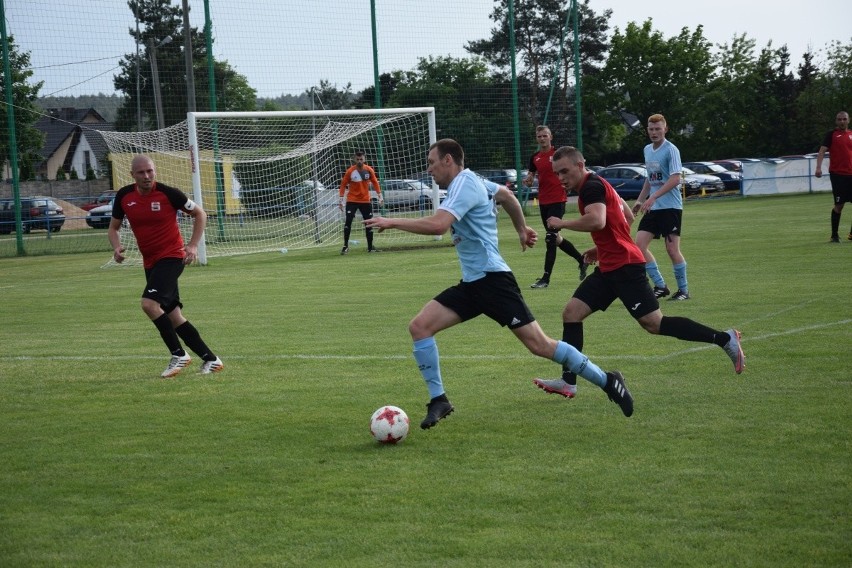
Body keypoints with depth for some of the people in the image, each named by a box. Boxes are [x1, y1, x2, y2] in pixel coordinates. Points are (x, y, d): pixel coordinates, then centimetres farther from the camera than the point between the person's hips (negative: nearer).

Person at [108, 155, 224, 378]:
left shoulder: (168, 193, -13)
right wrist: (116, 247, -7)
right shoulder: (124, 196, 0)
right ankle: (210, 359, 15)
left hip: (171, 257, -6)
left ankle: (179, 355, -11)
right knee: (172, 316, 6)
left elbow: (199, 214, -1)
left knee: (149, 303, -24)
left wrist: (193, 246, -10)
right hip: (150, 262, 6)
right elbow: (114, 227, 14)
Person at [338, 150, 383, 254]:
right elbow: (343, 184, -4)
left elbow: (375, 182, 9)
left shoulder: (369, 170, -4)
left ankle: (370, 247, 14)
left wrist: (380, 196, 6)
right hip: (352, 200, -3)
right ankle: (345, 246, -7)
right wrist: (341, 200, -6)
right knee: (348, 221, -14)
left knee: (369, 223, 3)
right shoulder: (350, 171, -11)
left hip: (365, 200, 3)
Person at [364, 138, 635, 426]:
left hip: (491, 279, -10)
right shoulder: (471, 182, 16)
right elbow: (506, 195, 34)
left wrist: (391, 222, -19)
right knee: (419, 326, -3)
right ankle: (438, 400, 2)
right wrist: (522, 229, 44)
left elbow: (437, 224, -28)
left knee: (539, 345, -9)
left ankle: (607, 381, 3)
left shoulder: (465, 184, -13)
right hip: (471, 283, 10)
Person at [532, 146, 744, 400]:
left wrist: (562, 223, -19)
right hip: (609, 267, 10)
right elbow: (627, 217, 27)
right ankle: (568, 382, 1)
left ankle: (724, 339, -2)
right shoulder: (596, 186, 18)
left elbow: (597, 221, -32)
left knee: (654, 324, -10)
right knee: (571, 313, 2)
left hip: (625, 266, -10)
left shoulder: (592, 186, -13)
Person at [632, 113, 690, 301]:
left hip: (671, 206, -7)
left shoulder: (671, 150, -10)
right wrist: (640, 200, 19)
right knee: (640, 244, -4)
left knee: (672, 249, -7)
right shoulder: (647, 150, 13)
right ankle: (660, 286, 5)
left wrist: (653, 197, -25)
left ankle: (683, 290, 8)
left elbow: (675, 179, -19)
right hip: (653, 207, 7)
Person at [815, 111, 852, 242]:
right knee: (839, 205, -4)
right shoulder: (831, 135, 1)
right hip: (837, 174, -4)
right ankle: (834, 235, 5)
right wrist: (818, 168, -21)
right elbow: (822, 151, -7)